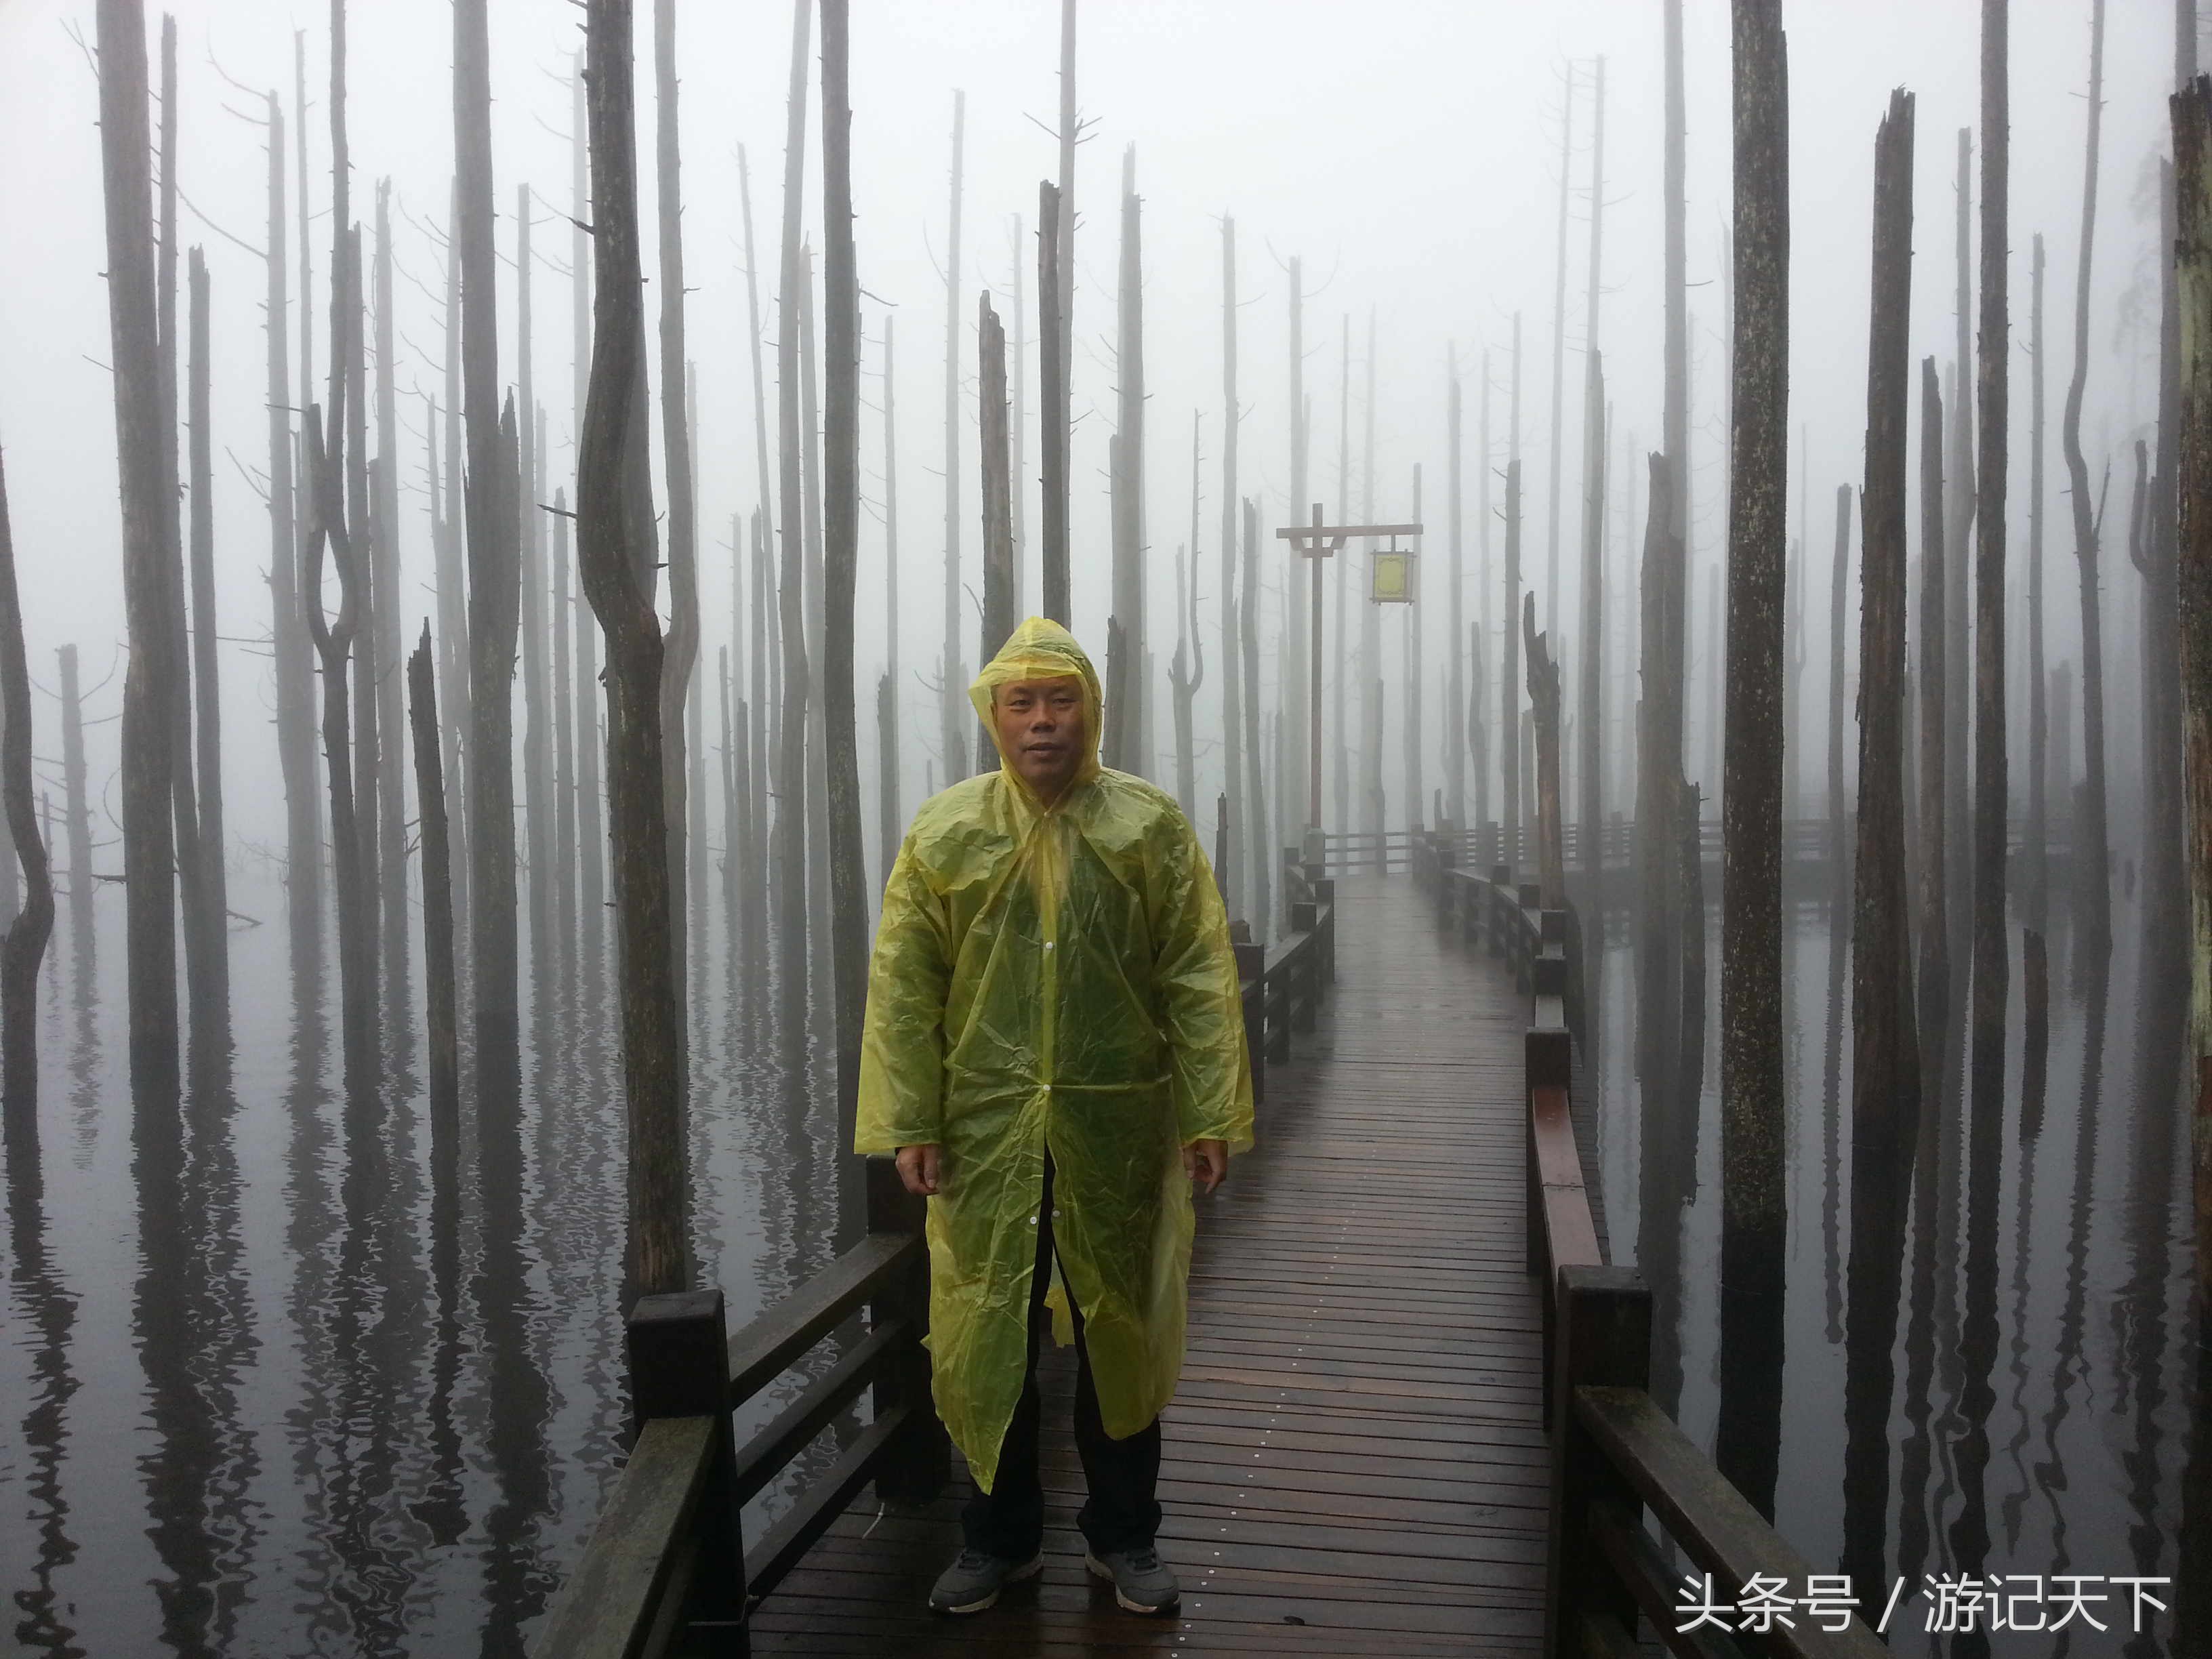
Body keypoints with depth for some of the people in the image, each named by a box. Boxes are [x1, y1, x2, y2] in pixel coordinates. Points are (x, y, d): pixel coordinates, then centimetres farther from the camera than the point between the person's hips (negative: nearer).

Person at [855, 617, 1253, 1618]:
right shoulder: (945, 832, 0)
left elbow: (1200, 980, -2)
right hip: (985, 1133, 1)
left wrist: (1212, 1114, -6)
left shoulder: (1151, 828, 0)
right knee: (986, 1334, 10)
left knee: (1120, 1331, 12)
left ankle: (1122, 1535, 30)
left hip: (1117, 1131, 0)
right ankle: (1000, 1536, 29)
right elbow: (902, 990, -2)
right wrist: (908, 1124, -7)